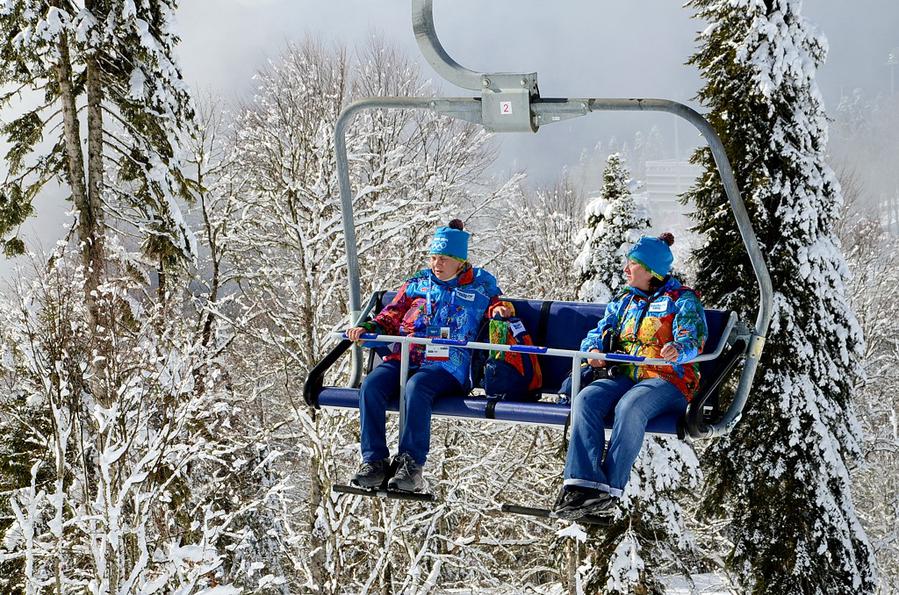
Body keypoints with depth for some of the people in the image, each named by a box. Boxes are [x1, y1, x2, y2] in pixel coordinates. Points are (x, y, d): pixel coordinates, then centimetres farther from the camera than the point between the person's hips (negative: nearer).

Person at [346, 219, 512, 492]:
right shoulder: (418, 283, 21)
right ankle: (374, 460, -24)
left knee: (416, 387, -38)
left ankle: (411, 464, -36)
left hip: (446, 365, -4)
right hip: (402, 357, 4)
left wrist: (498, 309, 3)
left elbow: (497, 305, 28)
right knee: (371, 385, -27)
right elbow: (390, 318, 21)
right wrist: (367, 329, 2)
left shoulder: (480, 284, 16)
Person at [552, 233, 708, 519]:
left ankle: (609, 488, -36)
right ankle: (583, 484, -38)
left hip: (667, 380, -5)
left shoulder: (682, 299, 5)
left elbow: (693, 337, -10)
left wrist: (678, 349, -35)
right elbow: (600, 332, 18)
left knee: (629, 406, -37)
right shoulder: (624, 300, 24)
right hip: (625, 376, 5)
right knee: (585, 399, -26)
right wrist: (594, 350, -7)